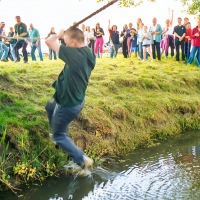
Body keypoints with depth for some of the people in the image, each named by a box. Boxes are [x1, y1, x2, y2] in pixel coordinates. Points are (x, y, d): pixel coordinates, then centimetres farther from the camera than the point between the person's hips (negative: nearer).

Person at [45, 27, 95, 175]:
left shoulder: (74, 54, -31)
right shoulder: (89, 54, -5)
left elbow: (49, 42, -24)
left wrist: (59, 34, -5)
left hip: (69, 104, -9)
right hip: (76, 99, 9)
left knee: (59, 135, 8)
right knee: (50, 107, 34)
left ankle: (83, 160, 6)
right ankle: (58, 134, 49)